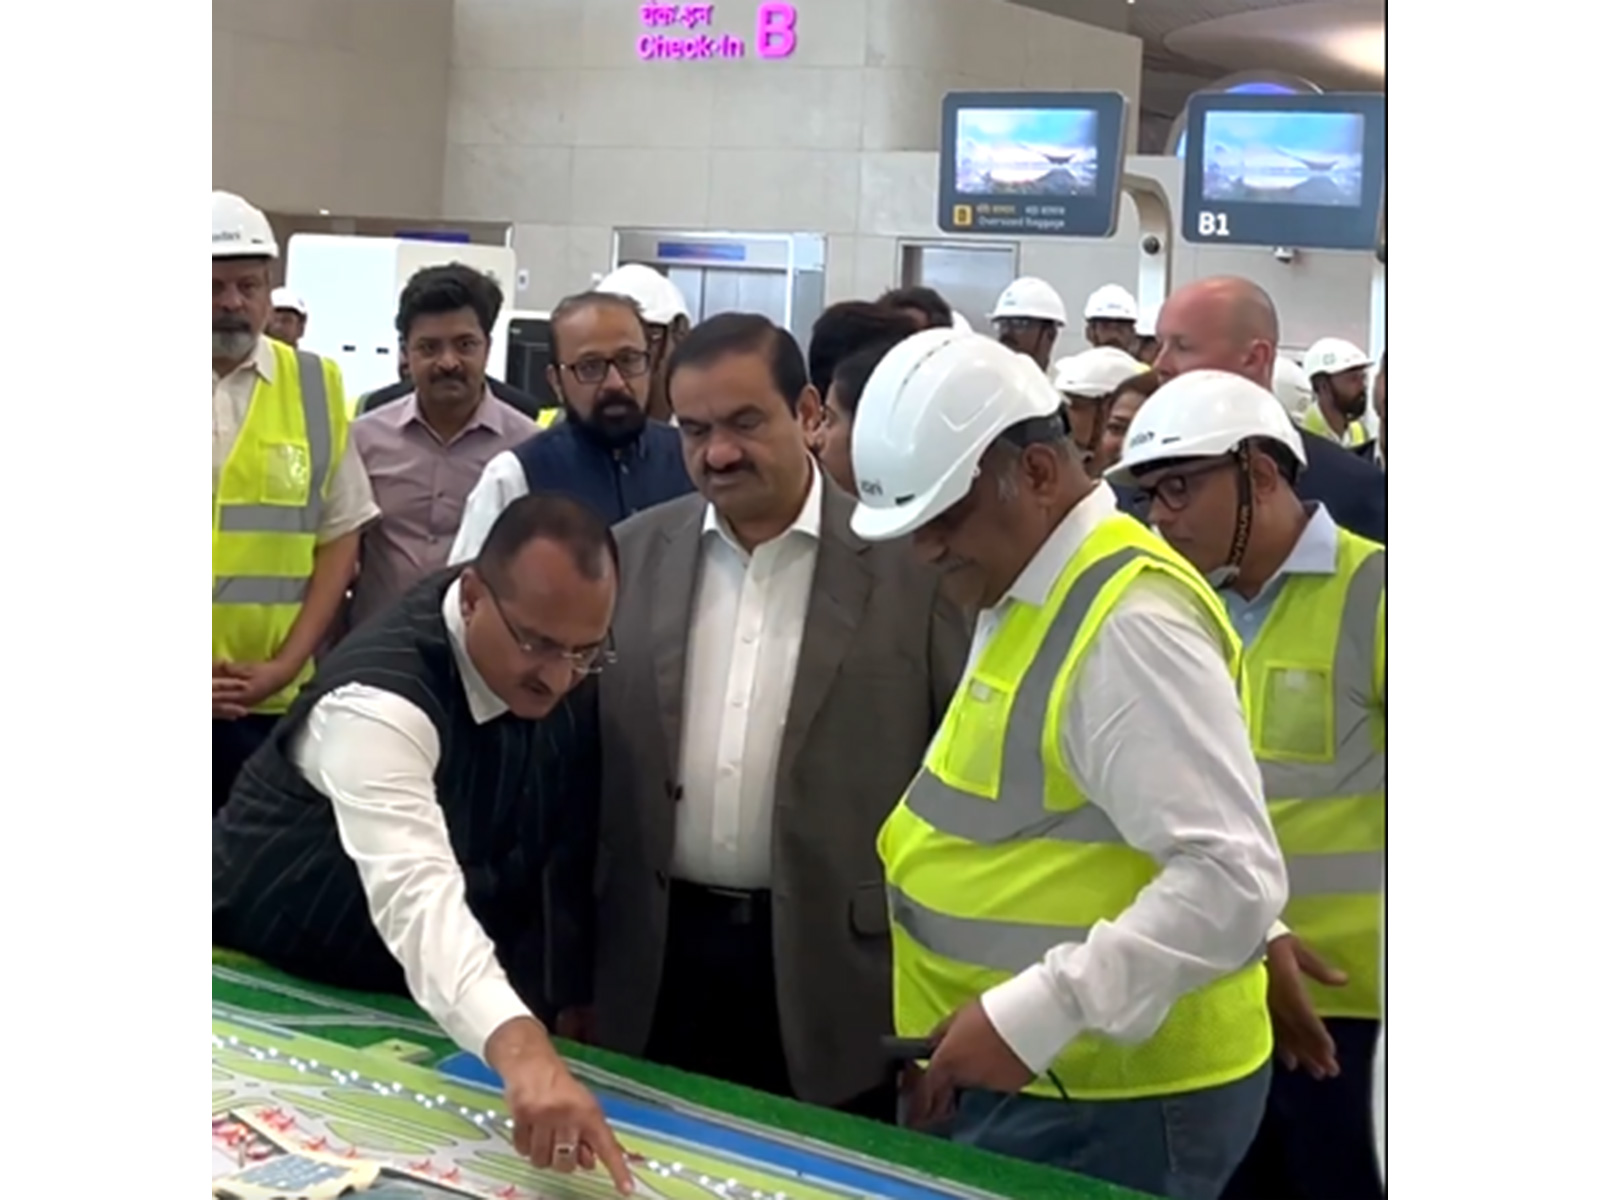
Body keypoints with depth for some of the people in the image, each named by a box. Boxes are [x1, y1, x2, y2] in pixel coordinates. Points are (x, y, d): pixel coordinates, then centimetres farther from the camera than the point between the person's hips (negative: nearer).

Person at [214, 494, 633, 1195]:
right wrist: (522, 1051, -64)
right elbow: (416, 892, -50)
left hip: (441, 991, 5)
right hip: (280, 980, -5)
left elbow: (569, 838, -1)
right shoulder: (380, 698, -36)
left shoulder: (559, 661, -15)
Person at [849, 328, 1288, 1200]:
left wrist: (1034, 1015, -27)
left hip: (1107, 1100, -9)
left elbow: (1233, 879, -26)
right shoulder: (1023, 597, 10)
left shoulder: (1129, 620, -20)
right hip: (1016, 1080, 9)